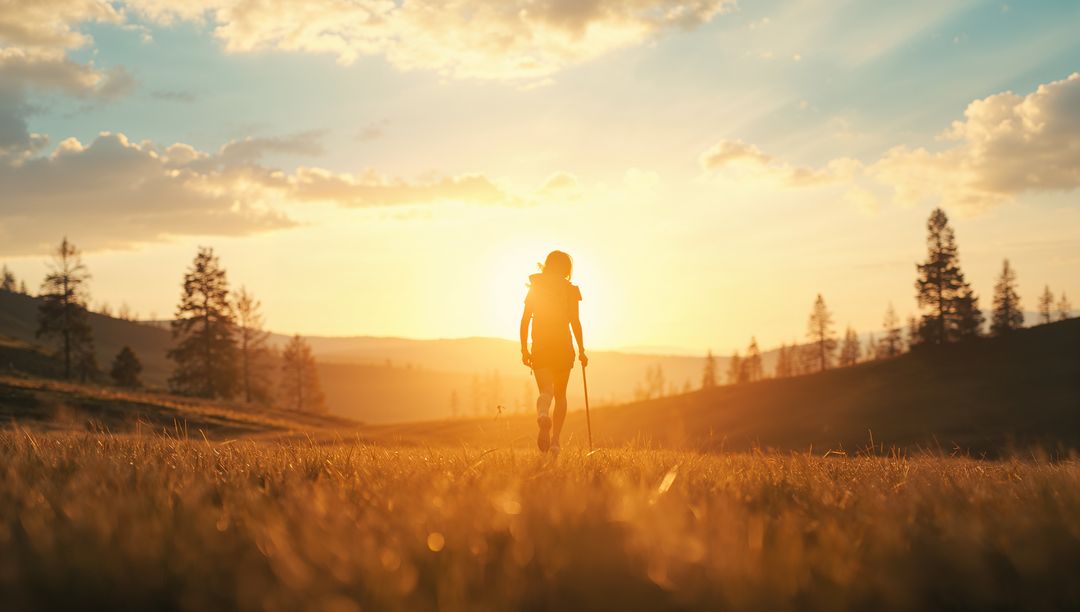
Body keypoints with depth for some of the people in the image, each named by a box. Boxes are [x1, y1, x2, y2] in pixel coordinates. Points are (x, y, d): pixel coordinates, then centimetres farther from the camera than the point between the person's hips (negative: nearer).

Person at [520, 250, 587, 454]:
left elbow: (525, 320, 2)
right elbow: (575, 322, -6)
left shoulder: (534, 289, 6)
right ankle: (555, 440, 9)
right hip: (563, 346, 0)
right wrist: (581, 350, -1)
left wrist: (524, 349, 7)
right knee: (560, 394, 15)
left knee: (545, 391, -8)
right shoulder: (570, 290, 0)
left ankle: (543, 415, -44)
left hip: (540, 346, 0)